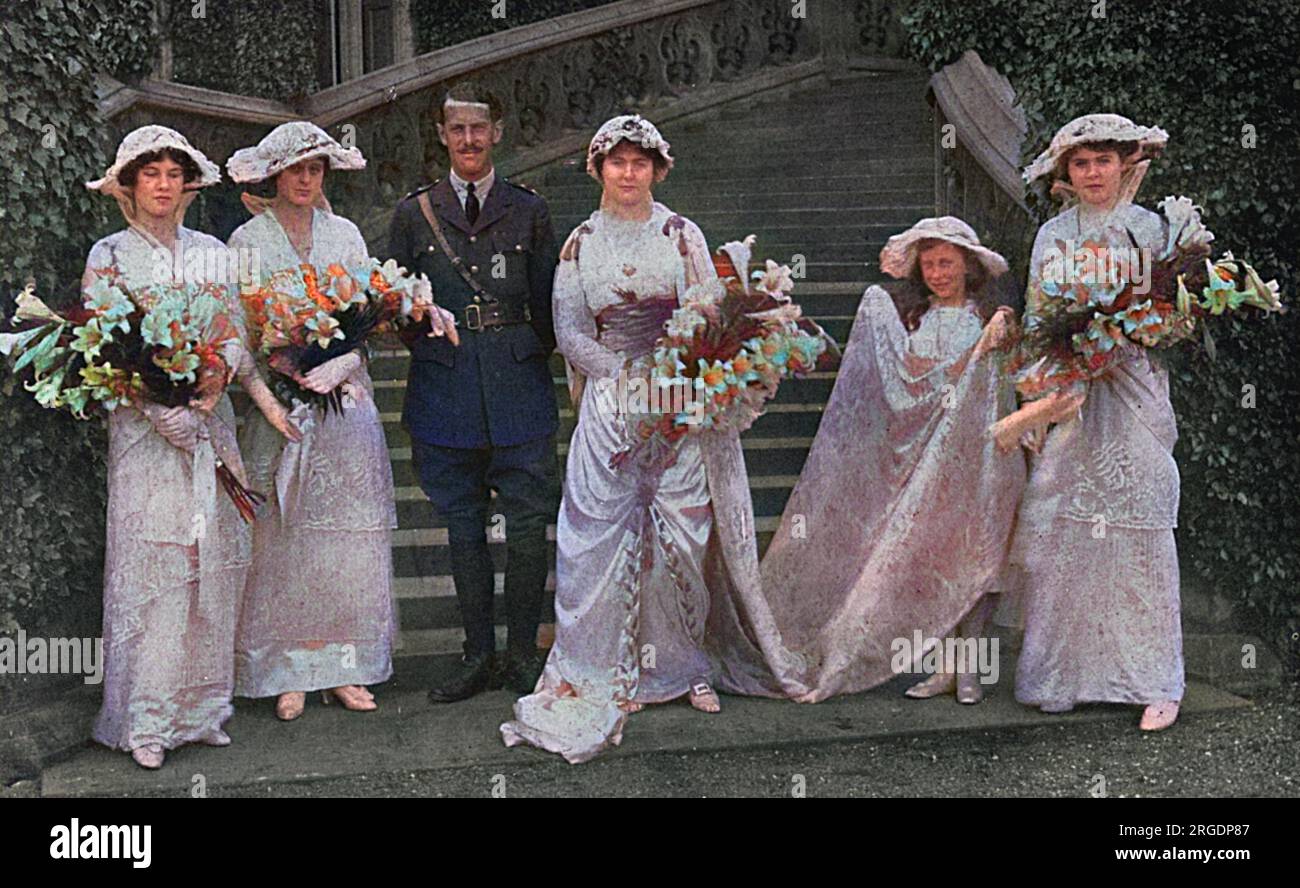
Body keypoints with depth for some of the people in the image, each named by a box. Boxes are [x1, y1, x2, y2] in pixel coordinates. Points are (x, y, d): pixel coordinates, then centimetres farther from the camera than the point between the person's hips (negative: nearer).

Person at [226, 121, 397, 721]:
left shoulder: (345, 235, 12)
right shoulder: (248, 240, 4)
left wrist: (336, 369, -11)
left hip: (343, 397, 2)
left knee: (347, 534, 1)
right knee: (281, 533, -2)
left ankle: (342, 667, 10)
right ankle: (290, 672, 7)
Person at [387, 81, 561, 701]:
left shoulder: (528, 210, 9)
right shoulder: (414, 213, 9)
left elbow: (547, 303, 10)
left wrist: (531, 359, 1)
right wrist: (423, 320, -8)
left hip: (519, 387, 0)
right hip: (445, 389, 1)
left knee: (529, 523, -1)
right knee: (463, 527, 7)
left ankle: (523, 656, 13)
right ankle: (479, 656, 18)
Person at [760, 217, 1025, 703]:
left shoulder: (990, 318, 7)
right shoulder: (912, 319, 7)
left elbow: (1002, 392, 3)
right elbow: (919, 380, -7)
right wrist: (981, 346, -11)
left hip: (979, 453, 0)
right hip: (929, 457, 0)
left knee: (973, 554, -1)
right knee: (927, 551, -2)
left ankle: (967, 664, 8)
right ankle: (945, 664, 8)